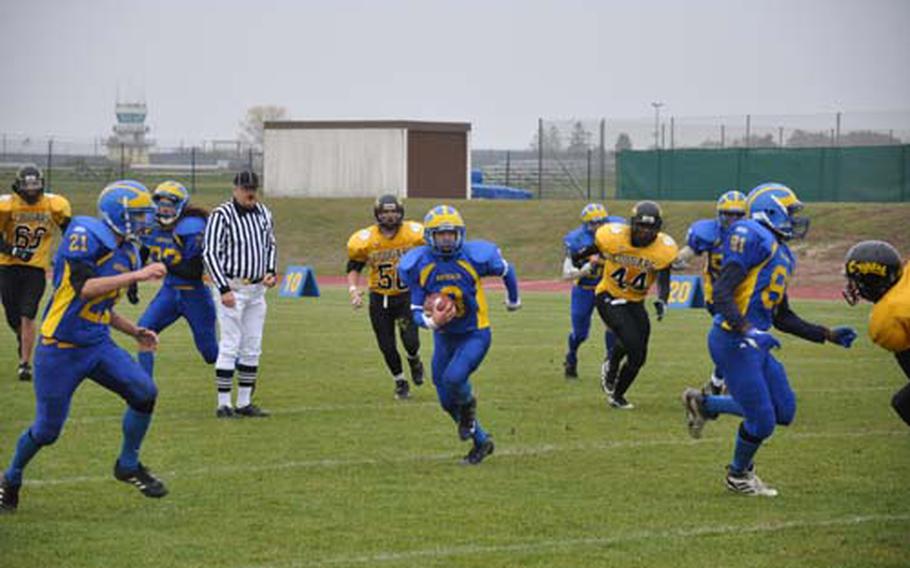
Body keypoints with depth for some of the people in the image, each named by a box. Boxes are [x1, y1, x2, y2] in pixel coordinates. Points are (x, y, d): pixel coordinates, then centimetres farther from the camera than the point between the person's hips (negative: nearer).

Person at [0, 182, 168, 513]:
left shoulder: (125, 253, 10)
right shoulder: (85, 236, -16)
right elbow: (84, 288, -29)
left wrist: (135, 332, 11)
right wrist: (136, 275, -31)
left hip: (97, 344, 7)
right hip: (61, 348, -7)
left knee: (144, 393, -10)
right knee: (46, 430, 0)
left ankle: (129, 466, 11)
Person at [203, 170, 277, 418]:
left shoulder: (263, 213, 8)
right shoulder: (221, 215, -11)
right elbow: (210, 253, -12)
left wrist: (271, 271, 4)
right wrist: (224, 289, -18)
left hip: (257, 289, 7)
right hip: (232, 288, -7)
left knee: (252, 348, 8)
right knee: (230, 346, -7)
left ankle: (244, 402, 15)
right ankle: (224, 404, -4)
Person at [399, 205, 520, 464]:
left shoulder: (476, 256, -19)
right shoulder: (416, 265, -14)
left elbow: (506, 271, 3)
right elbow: (415, 310, -7)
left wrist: (513, 300, 20)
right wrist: (431, 321, -30)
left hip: (475, 334, -4)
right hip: (444, 336, 4)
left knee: (453, 378, -27)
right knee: (448, 402, 8)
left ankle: (469, 403, 9)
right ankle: (481, 441, 32)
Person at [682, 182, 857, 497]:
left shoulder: (782, 255, 18)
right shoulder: (753, 239, -12)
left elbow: (783, 317, 24)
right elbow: (721, 292, -21)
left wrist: (827, 335, 21)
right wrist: (747, 331, -32)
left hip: (756, 344, 9)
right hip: (733, 341, -9)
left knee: (783, 411, 11)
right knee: (762, 422, -3)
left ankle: (703, 403, 22)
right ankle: (738, 476, 25)